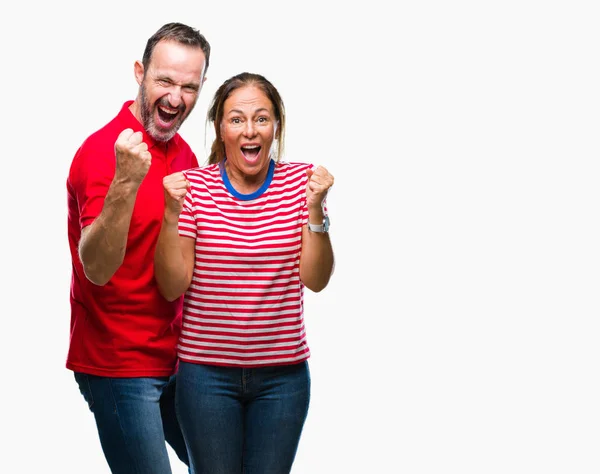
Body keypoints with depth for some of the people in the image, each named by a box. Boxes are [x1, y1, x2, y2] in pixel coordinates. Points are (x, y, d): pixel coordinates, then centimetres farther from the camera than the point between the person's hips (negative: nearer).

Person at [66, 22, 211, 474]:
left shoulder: (184, 154, 7)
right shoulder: (103, 151, -17)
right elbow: (96, 268, -28)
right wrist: (125, 183, -41)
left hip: (172, 358, 8)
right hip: (119, 364, -8)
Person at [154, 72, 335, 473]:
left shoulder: (300, 181, -1)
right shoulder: (193, 186, -5)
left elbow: (315, 279, -6)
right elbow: (172, 286, -7)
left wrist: (315, 208, -19)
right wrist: (172, 213, -19)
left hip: (283, 373, 1)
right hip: (207, 373, -1)